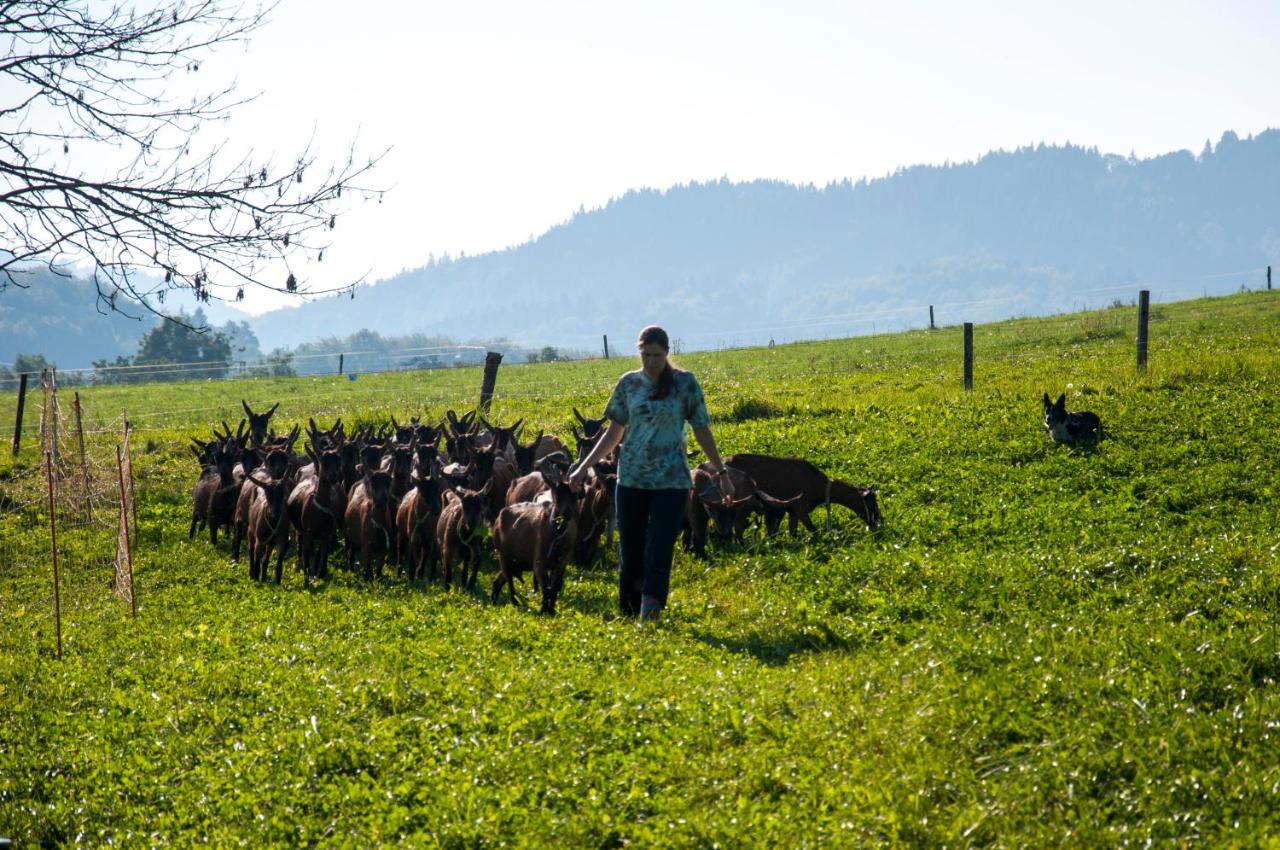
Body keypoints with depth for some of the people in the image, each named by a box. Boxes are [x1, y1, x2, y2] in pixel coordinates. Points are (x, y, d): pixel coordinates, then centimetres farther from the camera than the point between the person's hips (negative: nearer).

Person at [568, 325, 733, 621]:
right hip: (631, 480, 2)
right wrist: (583, 468, 6)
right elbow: (614, 432, 12)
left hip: (671, 481, -2)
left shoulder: (685, 383, 1)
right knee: (630, 552, 6)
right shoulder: (628, 383, 6)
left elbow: (702, 430, 6)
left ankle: (650, 614, -16)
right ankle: (628, 616, 16)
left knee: (658, 552, -10)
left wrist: (721, 472, 6)